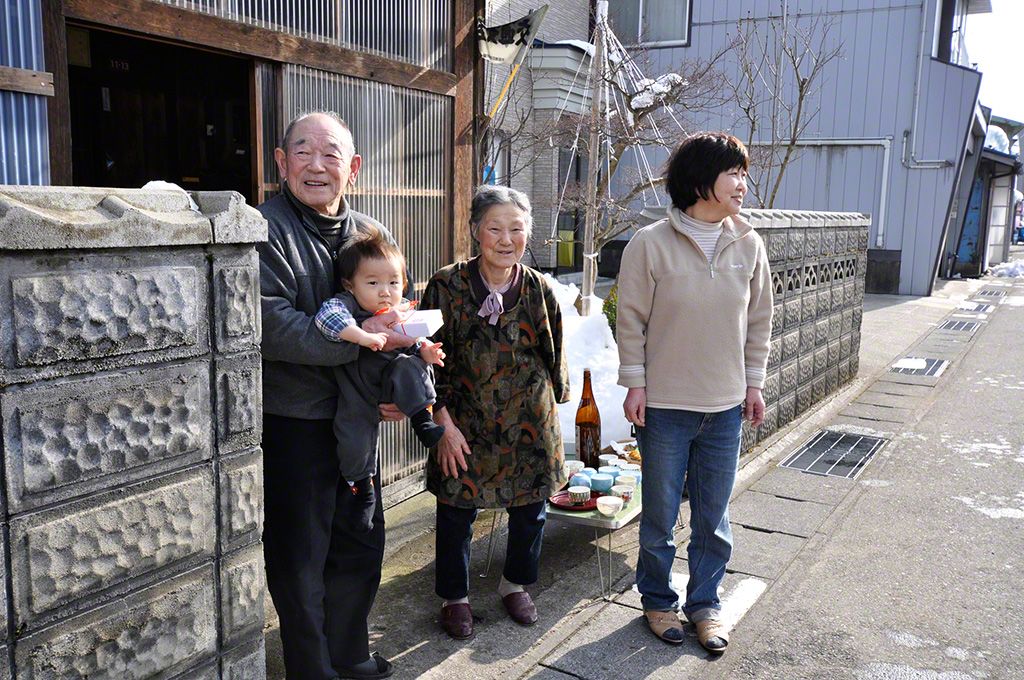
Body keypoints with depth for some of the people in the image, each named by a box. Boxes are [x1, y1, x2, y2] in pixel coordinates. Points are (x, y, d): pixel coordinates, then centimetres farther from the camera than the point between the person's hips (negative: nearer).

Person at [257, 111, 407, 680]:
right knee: (300, 559, 7)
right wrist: (360, 338, -26)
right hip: (291, 423, -6)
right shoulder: (264, 229, -12)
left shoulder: (372, 234, 9)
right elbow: (270, 326, -24)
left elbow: (394, 323, 16)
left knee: (363, 546, 19)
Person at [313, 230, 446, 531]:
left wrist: (426, 351, -14)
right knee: (354, 439, -5)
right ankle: (363, 489, 22)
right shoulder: (345, 304, -17)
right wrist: (363, 336, -46)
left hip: (392, 377, 2)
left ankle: (424, 421, -19)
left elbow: (417, 342, 9)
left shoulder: (405, 310, -3)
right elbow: (327, 315, -38)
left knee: (410, 368, -29)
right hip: (358, 392, -2)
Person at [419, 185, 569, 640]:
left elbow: (554, 356, 10)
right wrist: (444, 423, -11)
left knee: (530, 510, 14)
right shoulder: (447, 286, -10)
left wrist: (557, 396, 12)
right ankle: (455, 597, 32)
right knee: (456, 513, 7)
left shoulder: (538, 290, -2)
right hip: (465, 425, -2)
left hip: (530, 426, 3)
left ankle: (515, 584, 41)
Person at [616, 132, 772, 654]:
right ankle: (658, 600, 33)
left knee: (713, 518, 14)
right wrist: (635, 383, -7)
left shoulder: (748, 245, 1)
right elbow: (631, 321, -5)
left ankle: (704, 601, 34)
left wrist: (754, 383, 9)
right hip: (664, 406, -3)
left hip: (725, 407, 3)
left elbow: (759, 320, 10)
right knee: (660, 516, 11)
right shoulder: (650, 245, -10)